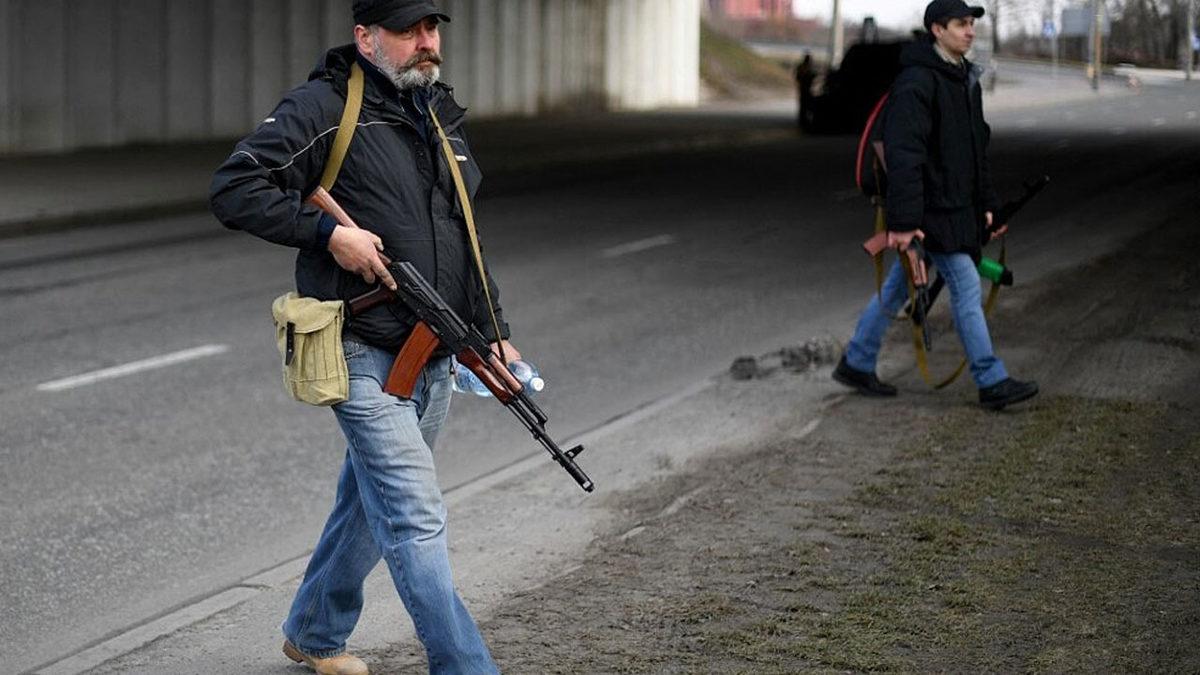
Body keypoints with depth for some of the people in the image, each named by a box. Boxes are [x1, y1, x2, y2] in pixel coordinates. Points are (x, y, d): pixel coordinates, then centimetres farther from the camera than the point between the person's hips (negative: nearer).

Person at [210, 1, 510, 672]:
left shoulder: (443, 114, 14)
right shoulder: (324, 107, -10)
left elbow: (463, 239, 22)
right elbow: (235, 189, -14)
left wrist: (494, 333, 16)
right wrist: (329, 232, -20)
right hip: (367, 357, -8)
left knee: (370, 505, 19)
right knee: (418, 521, -10)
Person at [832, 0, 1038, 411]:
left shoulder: (967, 79, 14)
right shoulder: (916, 82, -18)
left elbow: (978, 147, 23)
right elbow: (903, 155, -23)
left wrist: (986, 205, 20)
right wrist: (903, 221, -27)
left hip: (957, 205, 9)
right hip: (931, 209, -9)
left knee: (898, 285, 15)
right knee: (966, 287, -6)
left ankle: (856, 364, 25)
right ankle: (992, 383, 1)